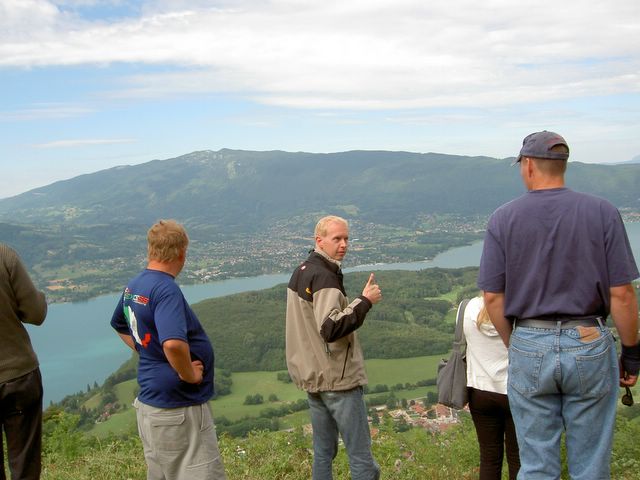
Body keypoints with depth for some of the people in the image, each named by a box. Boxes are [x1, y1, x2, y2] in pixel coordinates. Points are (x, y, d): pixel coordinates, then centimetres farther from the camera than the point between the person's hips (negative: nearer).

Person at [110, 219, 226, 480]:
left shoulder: (133, 286, 6)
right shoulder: (166, 289, -22)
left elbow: (119, 325, 26)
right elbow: (174, 343, -38)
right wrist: (189, 374, -20)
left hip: (149, 401, 10)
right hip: (178, 408, -9)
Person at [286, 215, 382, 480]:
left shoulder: (300, 272, 13)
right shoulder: (324, 277, -17)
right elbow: (331, 328, -28)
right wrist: (365, 301, -22)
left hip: (312, 378, 9)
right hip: (338, 379, -9)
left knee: (323, 452, 15)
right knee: (361, 456, -3)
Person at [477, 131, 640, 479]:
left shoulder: (503, 218, -3)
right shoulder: (602, 213, -5)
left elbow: (492, 297, -3)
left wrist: (515, 347, 11)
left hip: (528, 347, 0)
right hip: (589, 345, 0)